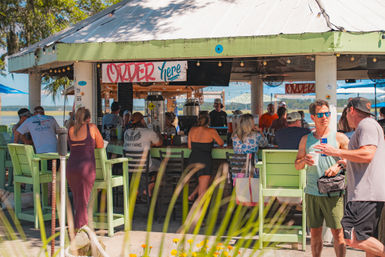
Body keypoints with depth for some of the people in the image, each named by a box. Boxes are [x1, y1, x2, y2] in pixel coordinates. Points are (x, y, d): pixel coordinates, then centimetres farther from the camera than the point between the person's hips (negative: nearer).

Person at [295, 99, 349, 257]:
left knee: (337, 233, -1)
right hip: (312, 193, 3)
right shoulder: (306, 140, 10)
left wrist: (339, 165, -15)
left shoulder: (339, 138, 1)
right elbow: (297, 166, 15)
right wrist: (304, 161, -8)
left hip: (333, 193, -2)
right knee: (315, 233, 9)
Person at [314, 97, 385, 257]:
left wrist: (337, 152, -14)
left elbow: (367, 154, -21)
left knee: (352, 238, -17)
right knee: (368, 240, 10)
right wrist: (348, 163, 42)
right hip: (368, 194, 11)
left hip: (367, 193, -11)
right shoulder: (366, 126, 26)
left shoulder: (367, 124, -6)